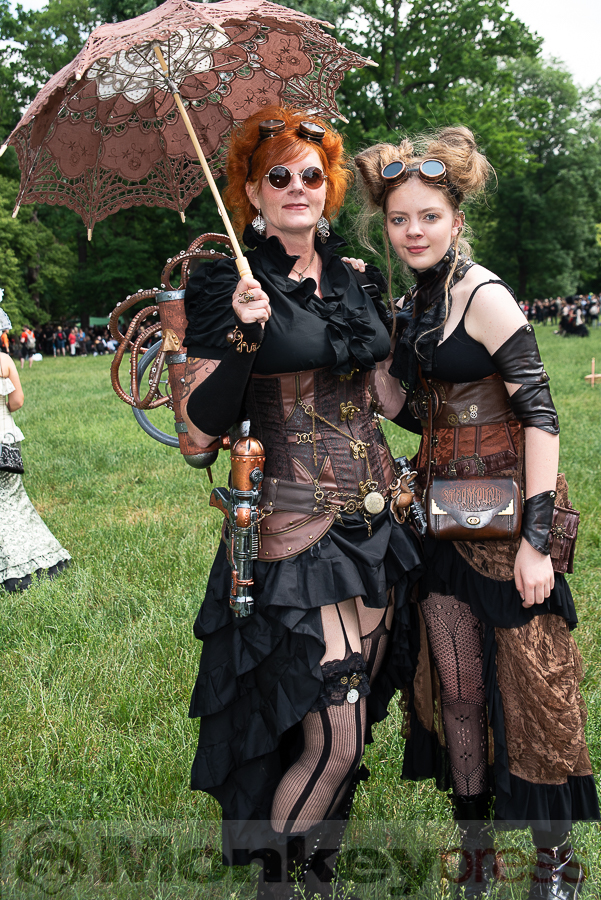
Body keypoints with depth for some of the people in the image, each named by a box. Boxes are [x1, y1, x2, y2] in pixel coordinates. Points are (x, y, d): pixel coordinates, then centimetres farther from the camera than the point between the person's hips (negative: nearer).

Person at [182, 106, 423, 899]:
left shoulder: (356, 282, 11)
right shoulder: (229, 286, -6)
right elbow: (202, 426, -12)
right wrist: (243, 337, -24)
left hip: (373, 525, 6)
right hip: (296, 533, -6)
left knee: (352, 727, 14)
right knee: (332, 740, -8)